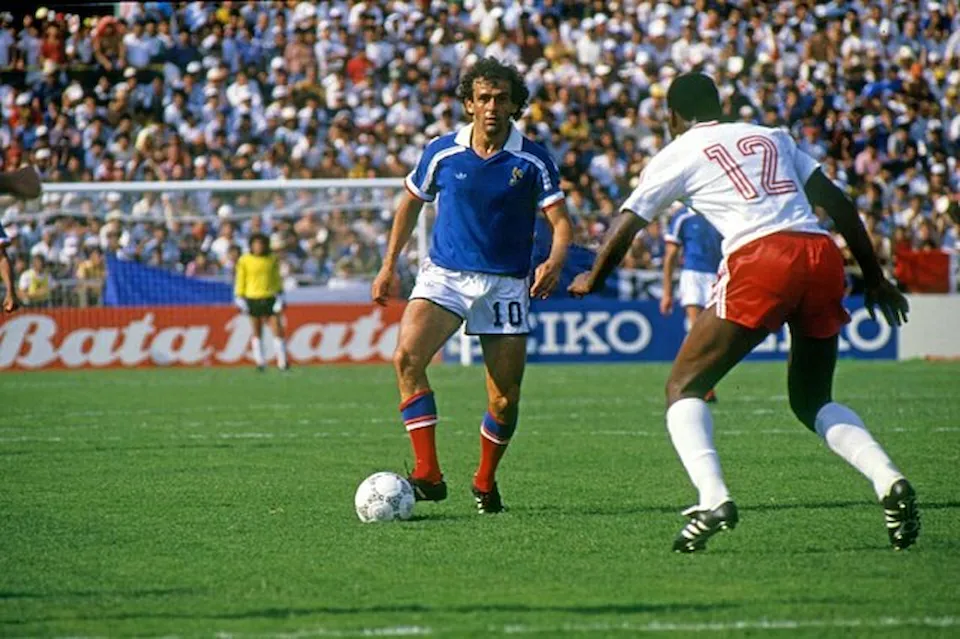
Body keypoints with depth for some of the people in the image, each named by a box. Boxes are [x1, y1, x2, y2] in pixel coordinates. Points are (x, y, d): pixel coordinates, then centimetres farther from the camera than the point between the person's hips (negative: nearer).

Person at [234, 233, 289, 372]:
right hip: (253, 300, -1)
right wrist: (239, 298, 1)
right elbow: (240, 280, 4)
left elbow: (277, 279, 11)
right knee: (257, 333, 6)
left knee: (278, 331, -5)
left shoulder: (272, 259, 4)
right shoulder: (244, 260, -1)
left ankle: (283, 362, 1)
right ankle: (260, 362, 14)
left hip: (270, 298, 1)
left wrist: (280, 296, 7)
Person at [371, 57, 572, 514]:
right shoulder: (442, 153, 0)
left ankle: (485, 481, 26)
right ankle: (427, 473, -26)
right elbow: (411, 203, 15)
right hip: (444, 275, 0)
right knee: (407, 357, -26)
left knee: (505, 400, -2)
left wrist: (555, 261, -29)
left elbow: (560, 221, -8)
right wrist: (389, 265, 12)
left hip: (506, 284, 0)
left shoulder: (533, 160, -5)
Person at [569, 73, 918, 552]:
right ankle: (889, 480, -3)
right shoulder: (772, 137, 28)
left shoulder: (678, 154, 16)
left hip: (760, 260, -5)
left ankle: (712, 499, -17)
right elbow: (838, 203, 23)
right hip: (822, 256, 5)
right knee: (812, 401, 21)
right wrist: (874, 277, 26)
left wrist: (591, 281, 37)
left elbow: (624, 229, 19)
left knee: (684, 388, 7)